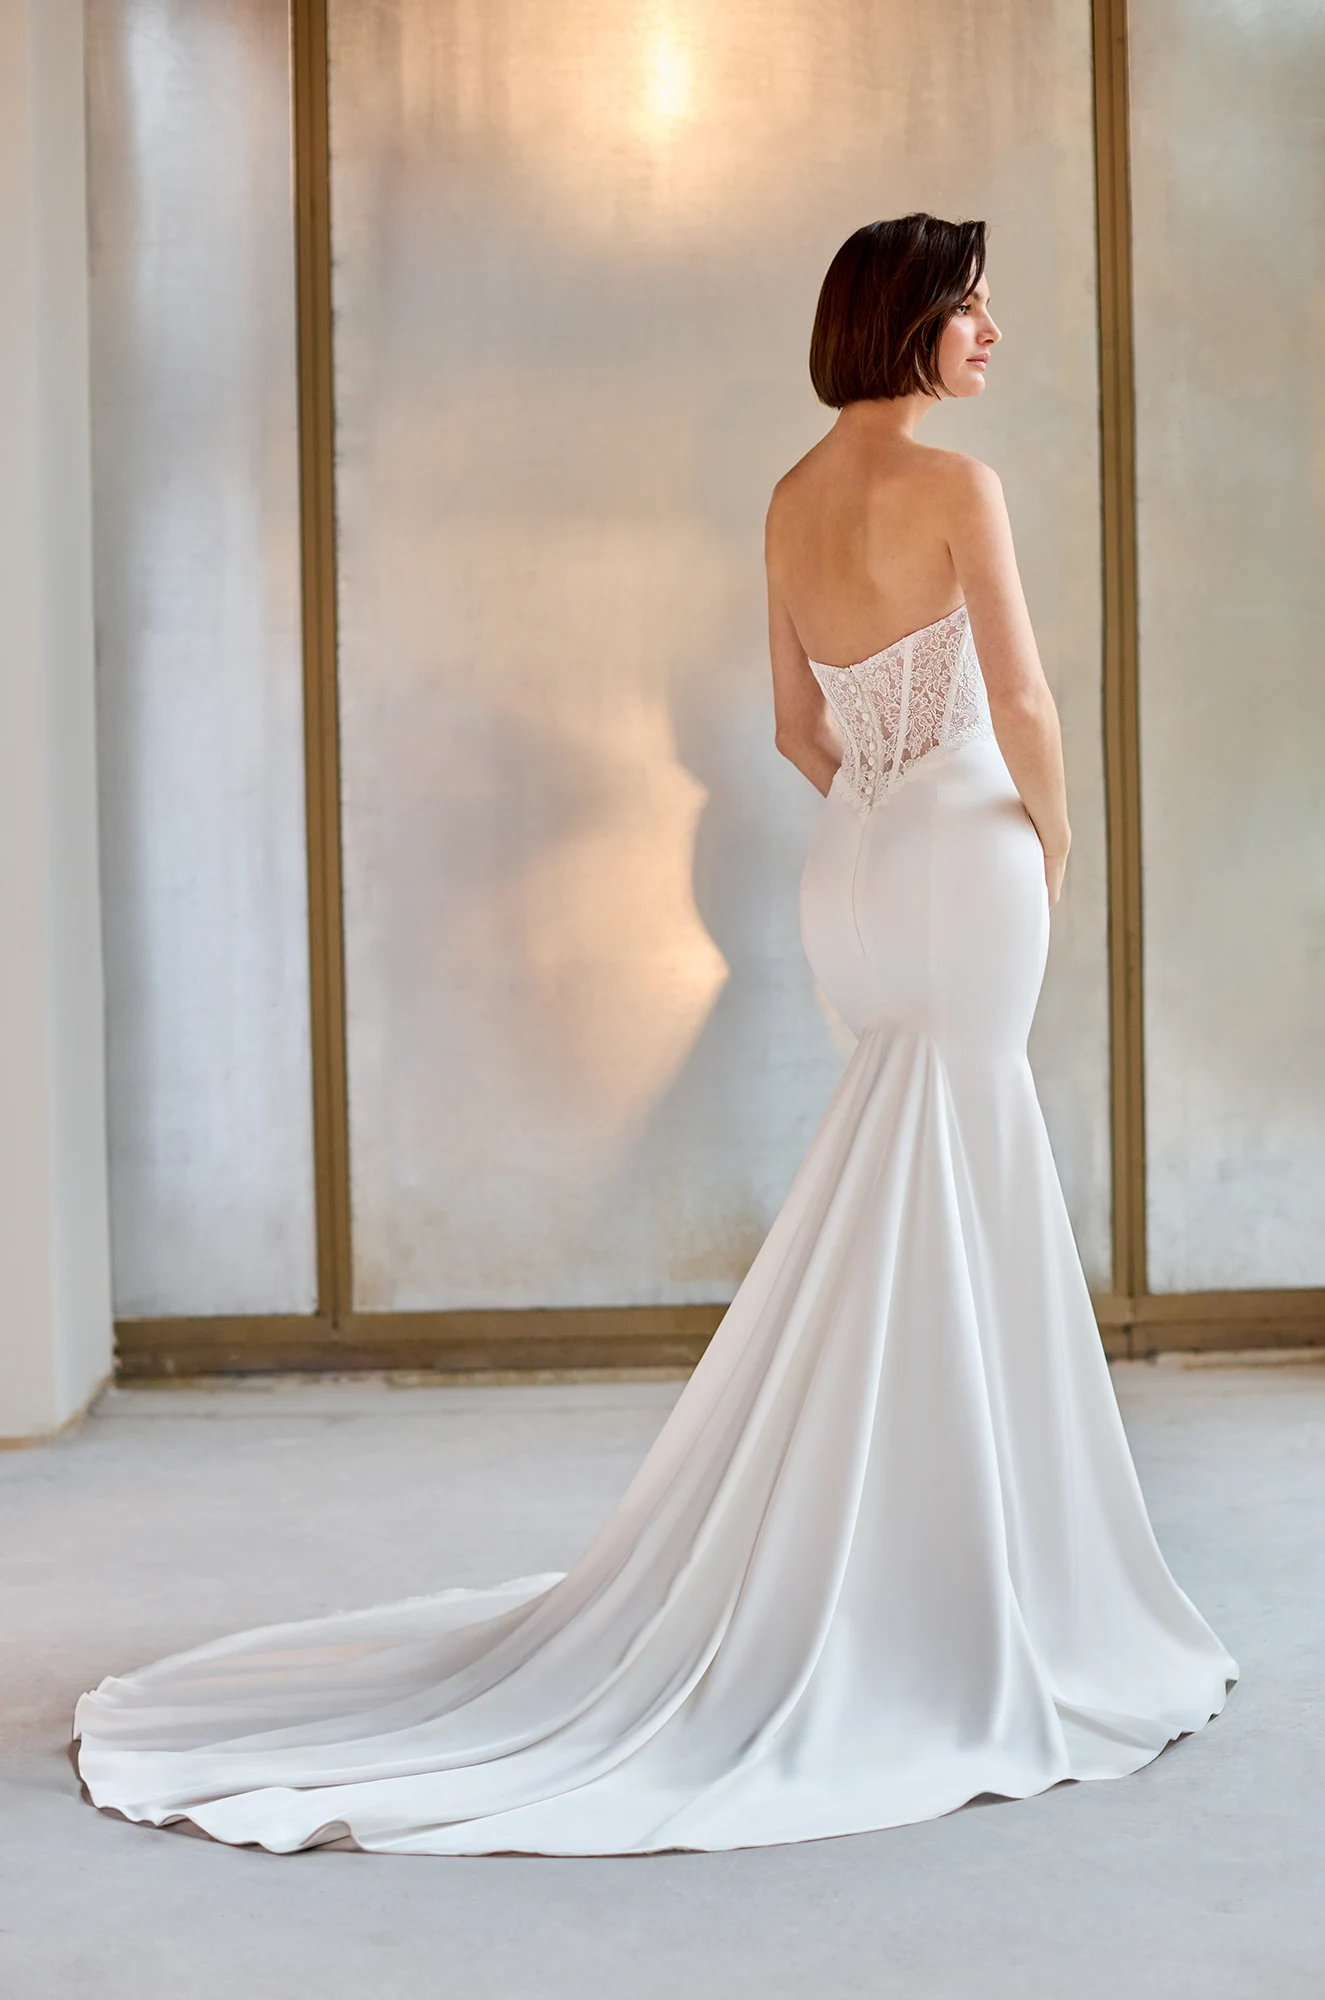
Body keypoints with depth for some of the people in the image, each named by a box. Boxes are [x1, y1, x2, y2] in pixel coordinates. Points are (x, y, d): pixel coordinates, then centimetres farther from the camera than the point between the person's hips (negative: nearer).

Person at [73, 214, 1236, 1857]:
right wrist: (1049, 846, 3)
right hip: (963, 862, -7)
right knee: (941, 1232, -2)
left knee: (908, 1228, 17)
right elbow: (1023, 707, -14)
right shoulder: (957, 487, -13)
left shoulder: (793, 500, 10)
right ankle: (940, 1607, 6)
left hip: (852, 863, 7)